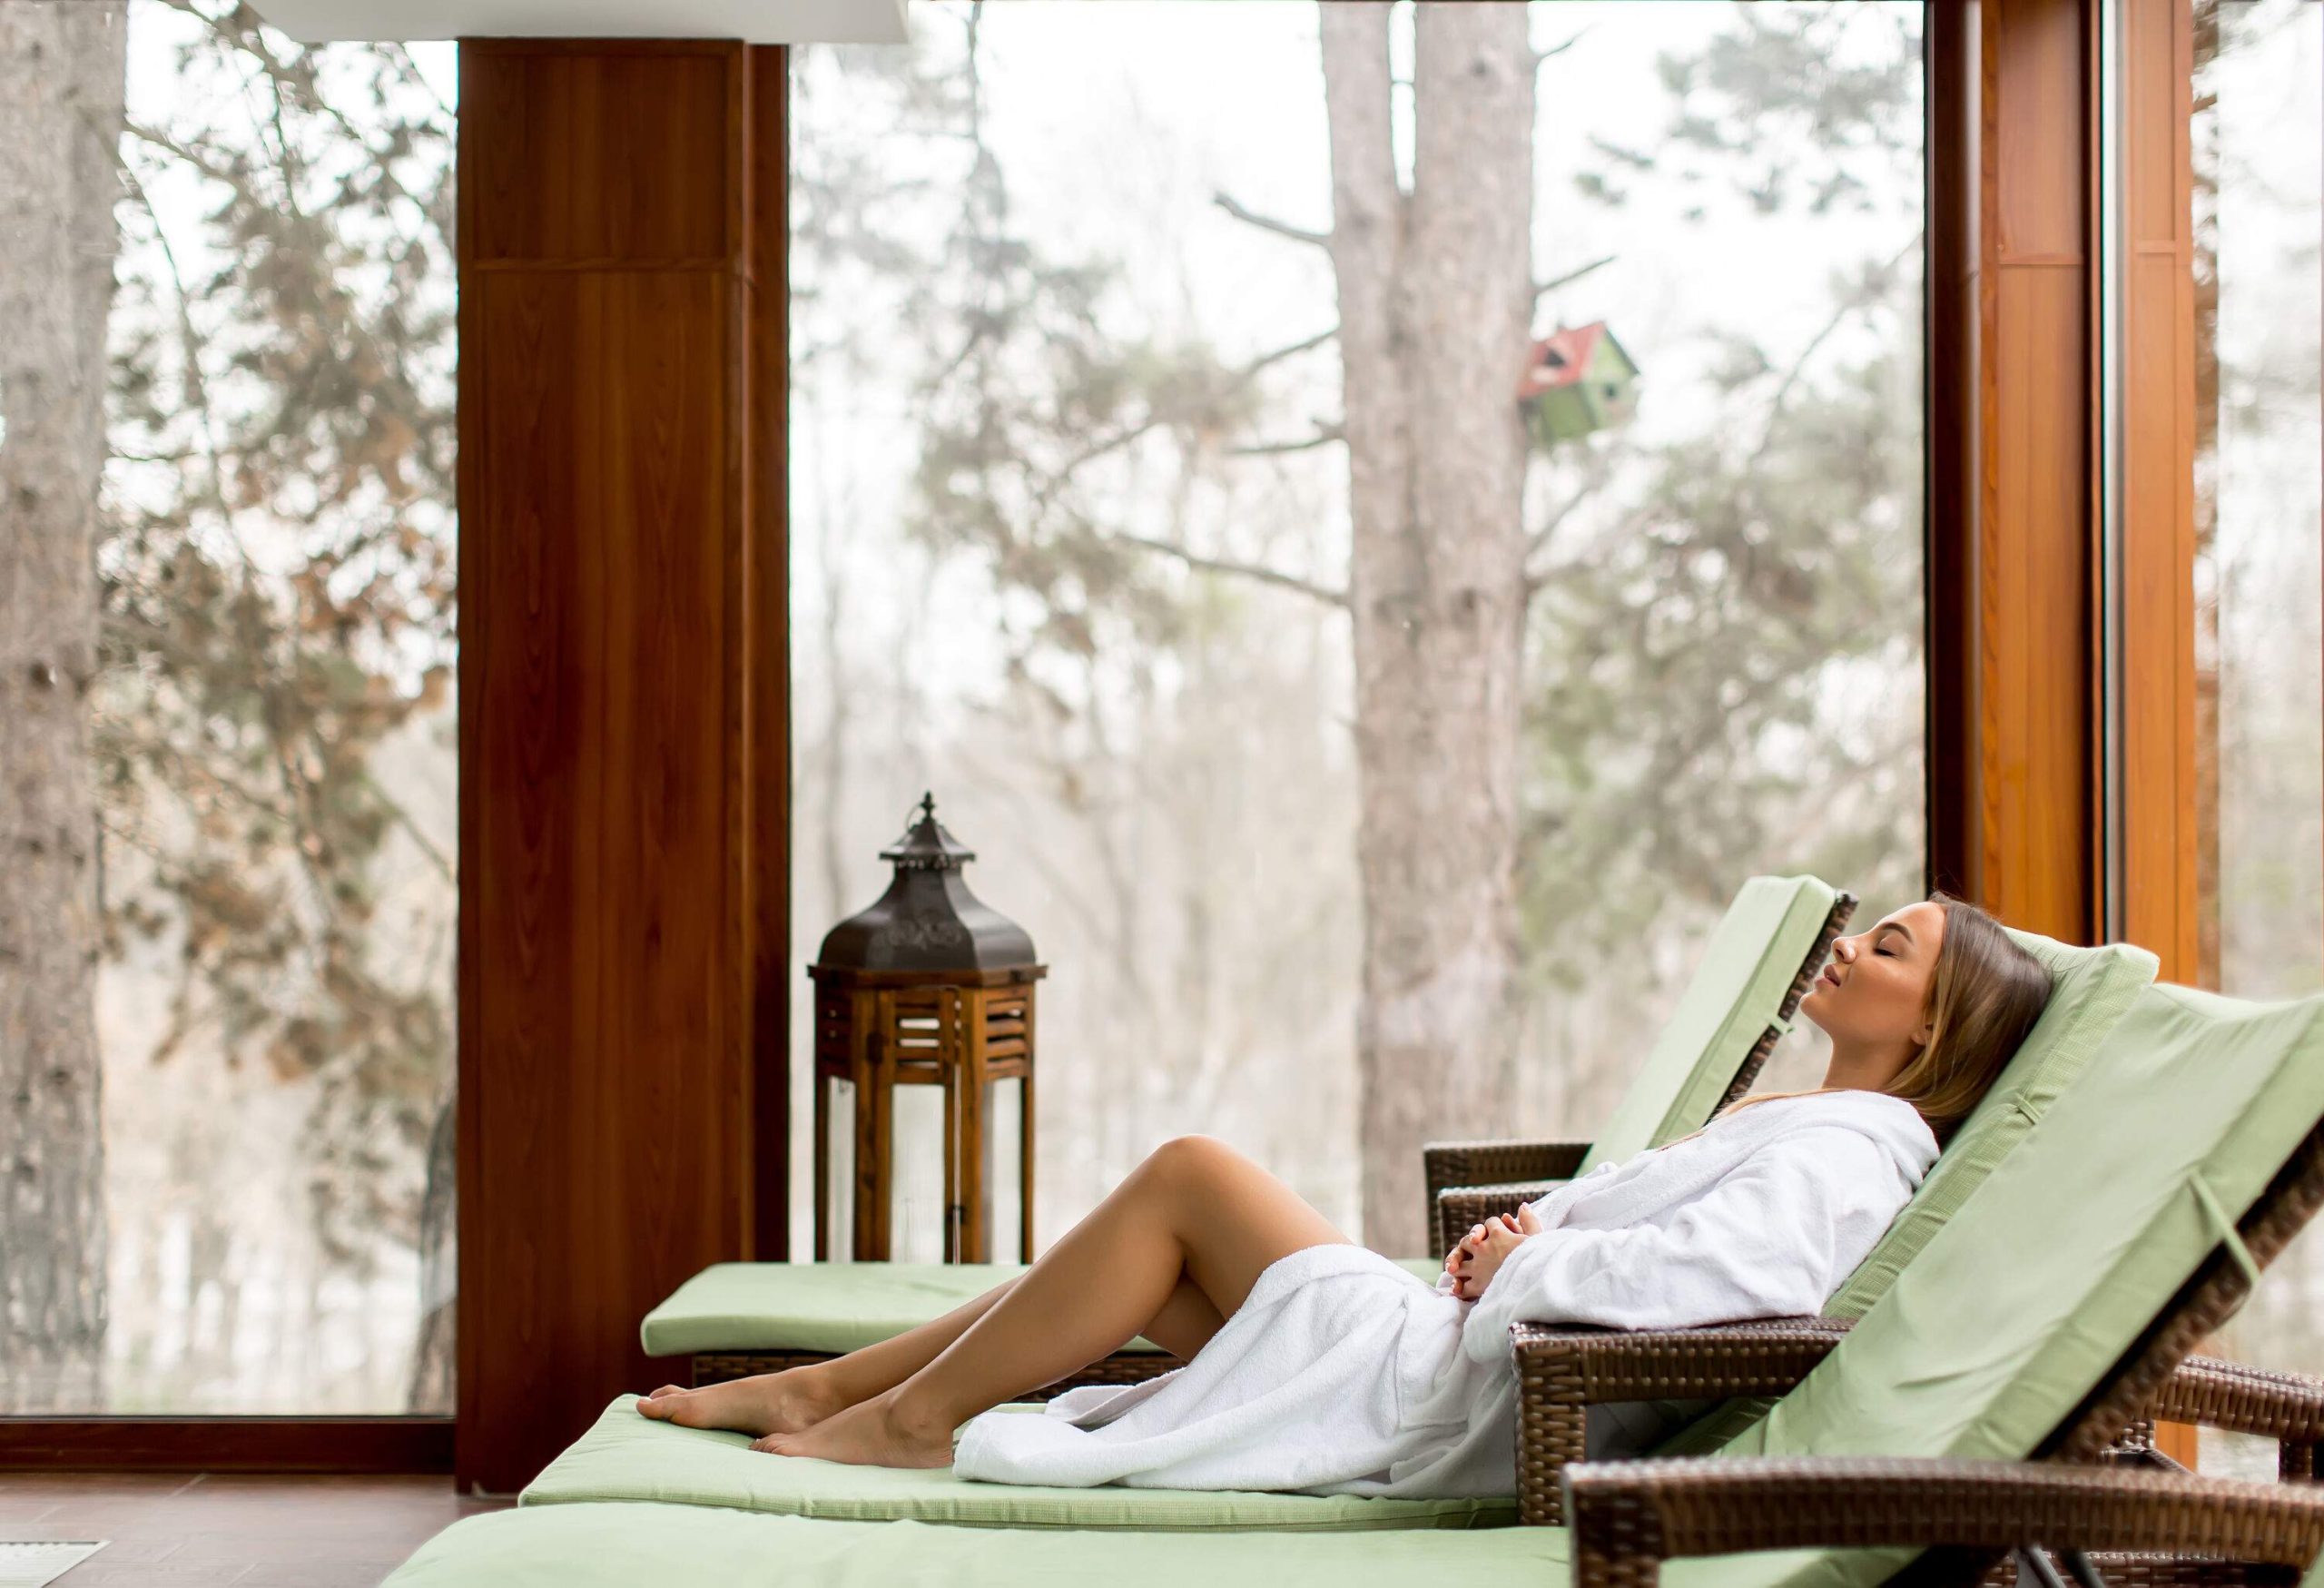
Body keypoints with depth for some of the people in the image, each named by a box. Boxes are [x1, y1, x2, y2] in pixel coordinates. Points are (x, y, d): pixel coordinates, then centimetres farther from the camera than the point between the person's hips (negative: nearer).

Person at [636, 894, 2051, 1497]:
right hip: (1458, 1342, 10)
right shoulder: (1799, 1120, 20)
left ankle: (910, 1420, 1)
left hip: (1455, 1400, -10)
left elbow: (1726, 1268, -32)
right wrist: (1518, 1236, 0)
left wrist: (1529, 1260, -18)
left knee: (1193, 1173, -9)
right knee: (1162, 1229, 9)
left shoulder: (1851, 1149, -12)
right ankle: (822, 1389, 14)